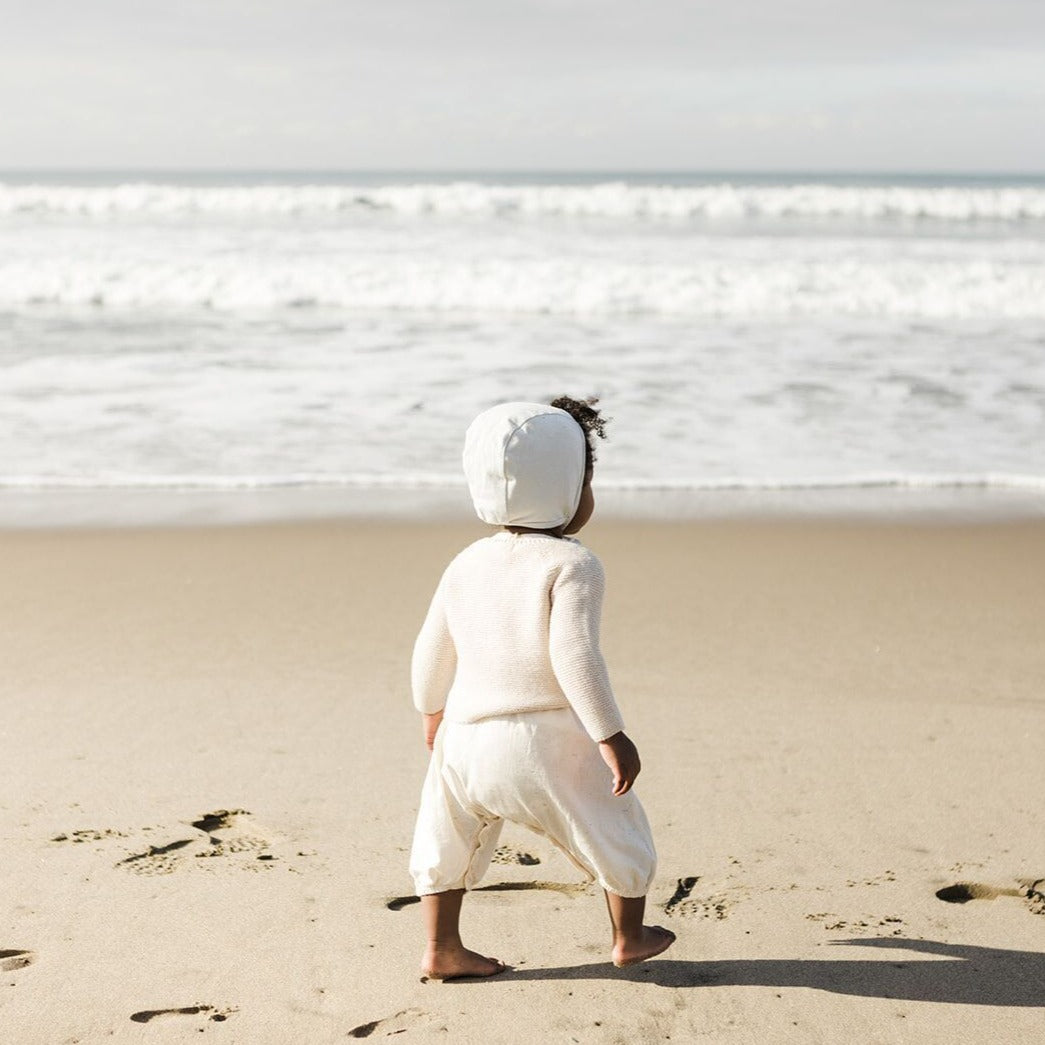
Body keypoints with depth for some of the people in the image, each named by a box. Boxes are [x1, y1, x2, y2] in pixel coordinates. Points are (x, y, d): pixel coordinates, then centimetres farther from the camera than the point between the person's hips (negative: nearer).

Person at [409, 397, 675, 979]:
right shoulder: (572, 565, -12)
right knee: (617, 832, 16)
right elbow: (575, 657, -21)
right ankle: (630, 938, 29)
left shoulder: (467, 565, 8)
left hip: (466, 739, 5)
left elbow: (431, 652, 15)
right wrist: (611, 735, -16)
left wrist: (432, 711, 32)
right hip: (548, 743, -5)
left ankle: (442, 949, 22)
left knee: (447, 842, 21)